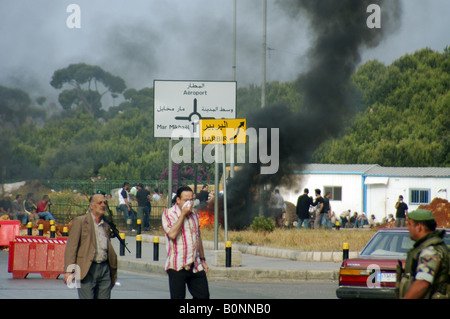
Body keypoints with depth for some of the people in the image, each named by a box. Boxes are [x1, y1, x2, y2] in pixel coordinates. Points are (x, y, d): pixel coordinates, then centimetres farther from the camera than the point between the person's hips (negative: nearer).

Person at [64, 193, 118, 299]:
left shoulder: (106, 226, 20)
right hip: (87, 270, -6)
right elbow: (71, 247, -5)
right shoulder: (80, 221, 1)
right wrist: (69, 270, -14)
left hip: (104, 269, 6)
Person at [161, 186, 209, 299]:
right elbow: (172, 234, -21)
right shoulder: (168, 214, -4)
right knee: (178, 297, -2)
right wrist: (183, 214, -15)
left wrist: (202, 259, 23)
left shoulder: (194, 213, 15)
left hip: (196, 266, 5)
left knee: (203, 295, 2)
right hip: (177, 267, -5)